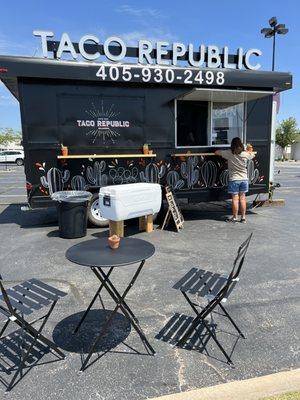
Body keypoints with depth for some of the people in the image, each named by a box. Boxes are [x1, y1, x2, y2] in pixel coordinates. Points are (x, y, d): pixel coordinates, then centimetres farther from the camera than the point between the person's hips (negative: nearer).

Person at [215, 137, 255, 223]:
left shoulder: (229, 153, -9)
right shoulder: (245, 154, -2)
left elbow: (216, 152, 1)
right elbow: (252, 154, 21)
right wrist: (249, 150, 40)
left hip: (234, 179, -3)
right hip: (244, 179, 3)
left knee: (235, 199, 1)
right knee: (242, 198, 8)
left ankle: (235, 217, 8)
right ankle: (243, 217, 14)